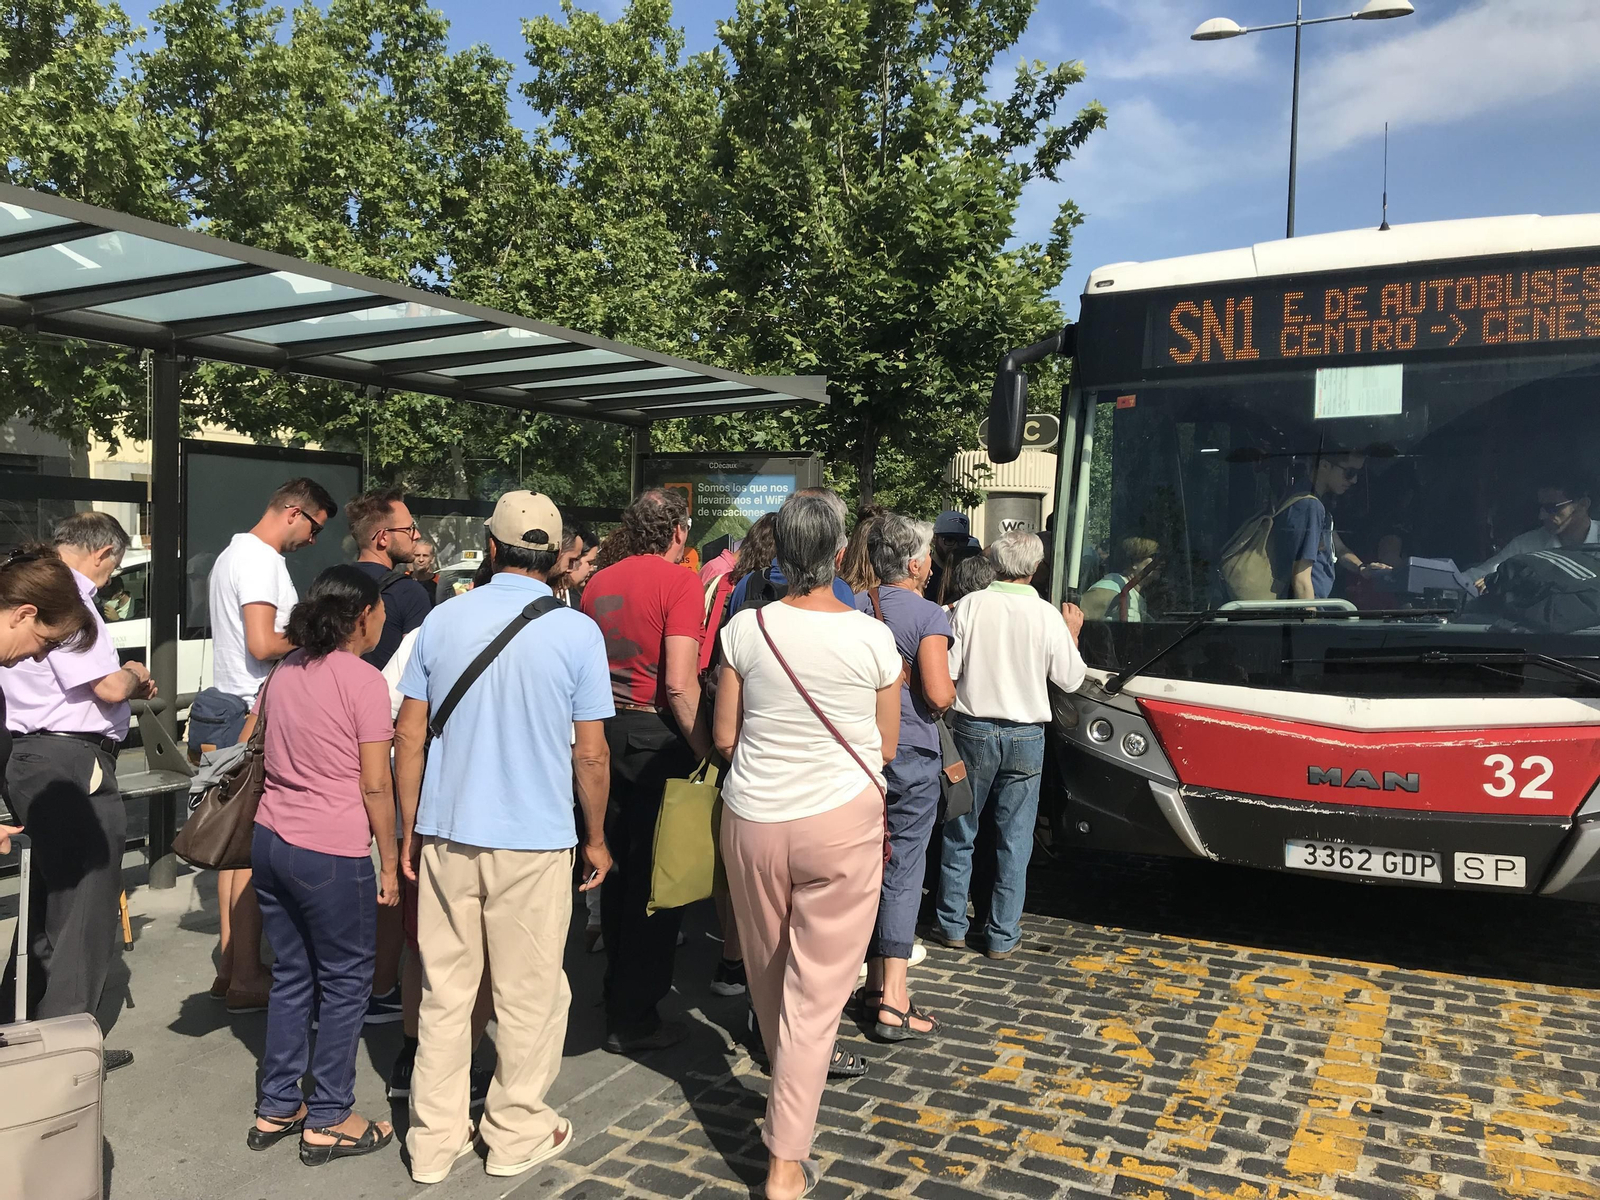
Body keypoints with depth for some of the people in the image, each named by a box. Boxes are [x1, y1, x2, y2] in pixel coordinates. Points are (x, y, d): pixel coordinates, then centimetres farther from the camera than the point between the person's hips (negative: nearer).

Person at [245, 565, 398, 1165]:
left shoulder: (285, 670, 8)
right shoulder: (365, 681, -13)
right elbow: (375, 786, -13)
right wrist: (390, 862, -5)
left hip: (270, 840, 7)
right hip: (332, 853, -7)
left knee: (291, 975, 20)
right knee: (345, 982, 8)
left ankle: (276, 1108, 30)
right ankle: (328, 1121, 17)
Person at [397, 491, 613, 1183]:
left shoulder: (442, 621, 0)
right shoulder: (576, 632, -8)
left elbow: (408, 738, 2)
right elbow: (591, 754, -7)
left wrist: (410, 833, 11)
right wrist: (596, 839, 6)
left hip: (446, 835, 3)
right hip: (534, 840, -3)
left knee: (444, 991, 14)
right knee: (528, 996, 12)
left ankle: (435, 1138, 26)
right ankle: (516, 1132, 26)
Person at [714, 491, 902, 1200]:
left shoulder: (746, 629, -7)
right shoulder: (872, 637, -9)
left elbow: (724, 737, 0)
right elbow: (886, 750, 1)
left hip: (753, 820, 2)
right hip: (842, 821, -2)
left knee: (768, 975, 21)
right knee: (817, 990, 5)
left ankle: (787, 1097, 45)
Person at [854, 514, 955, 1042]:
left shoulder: (854, 609, 4)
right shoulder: (928, 615, -12)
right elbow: (939, 695, -19)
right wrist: (948, 692, 2)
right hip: (910, 756, -5)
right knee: (903, 872, 0)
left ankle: (875, 983, 25)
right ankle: (894, 1003, 3)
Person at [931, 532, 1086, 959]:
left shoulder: (969, 607, -9)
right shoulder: (1048, 616, -7)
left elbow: (946, 672, -9)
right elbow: (1070, 679, 1)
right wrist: (1073, 632, 14)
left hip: (973, 731, 0)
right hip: (1025, 736, 0)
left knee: (959, 833, 14)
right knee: (1014, 839, 9)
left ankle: (952, 925, 22)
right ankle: (1002, 936, 15)